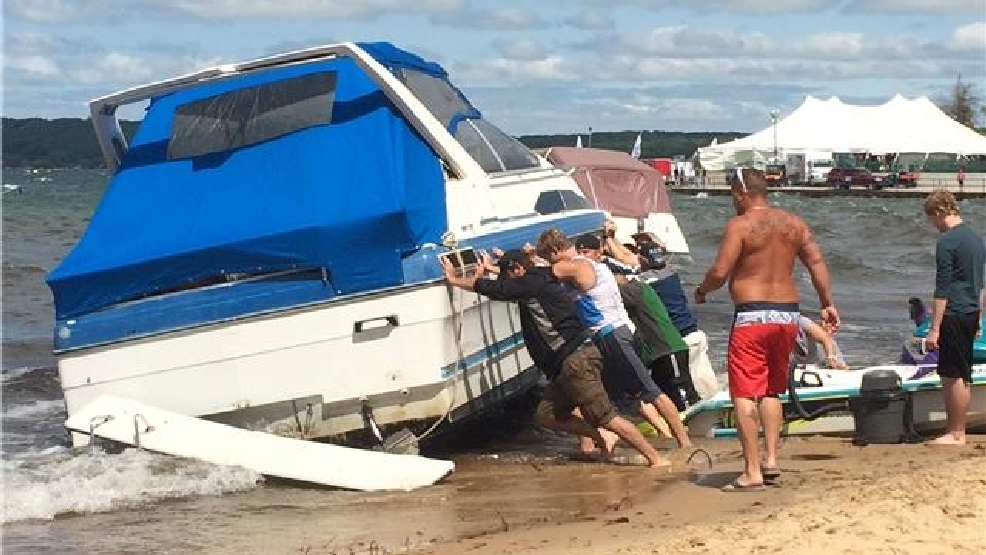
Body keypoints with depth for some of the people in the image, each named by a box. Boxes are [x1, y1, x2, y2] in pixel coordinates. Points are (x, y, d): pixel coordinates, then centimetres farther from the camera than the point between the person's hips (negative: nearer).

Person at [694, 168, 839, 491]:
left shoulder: (741, 225, -9)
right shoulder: (793, 223, 10)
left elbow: (720, 272, -13)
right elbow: (817, 262, 6)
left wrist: (701, 291, 6)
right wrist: (828, 304, 10)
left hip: (752, 316, -7)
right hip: (788, 315, 7)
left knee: (744, 394, -3)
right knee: (772, 391, 20)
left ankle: (752, 472, -7)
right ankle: (771, 460, 13)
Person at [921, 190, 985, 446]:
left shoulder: (947, 242, -14)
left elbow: (942, 289, -17)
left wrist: (935, 329, -16)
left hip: (954, 316, -9)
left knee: (953, 376, -3)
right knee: (961, 376, 13)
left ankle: (957, 435, 0)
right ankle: (954, 430, 19)